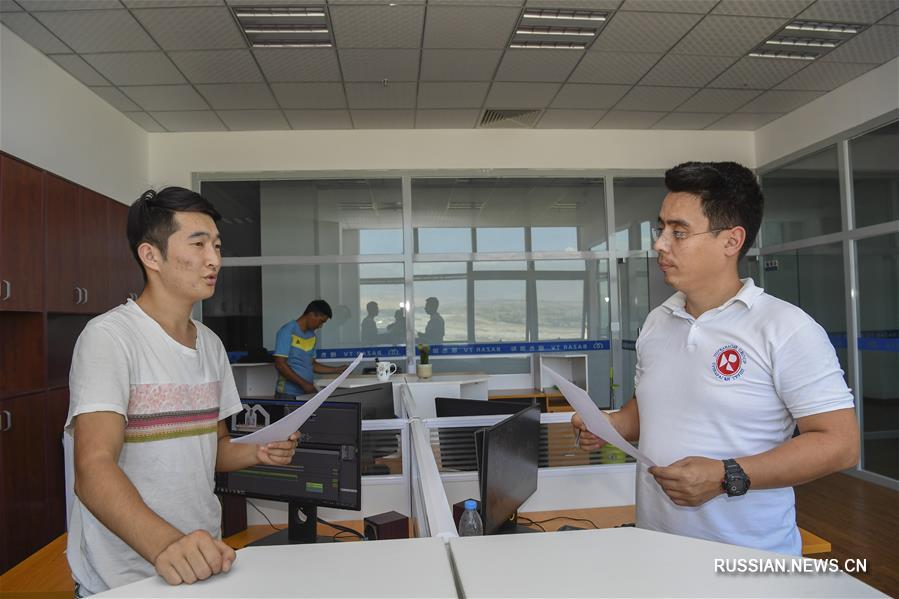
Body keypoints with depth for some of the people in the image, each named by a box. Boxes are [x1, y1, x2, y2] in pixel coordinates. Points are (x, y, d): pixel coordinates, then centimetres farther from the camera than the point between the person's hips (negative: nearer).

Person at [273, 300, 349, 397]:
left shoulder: (312, 336, 11)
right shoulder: (287, 332, -10)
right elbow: (280, 364, -16)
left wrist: (338, 370, 11)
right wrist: (303, 383, -20)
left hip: (306, 393, 6)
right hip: (288, 394, -6)